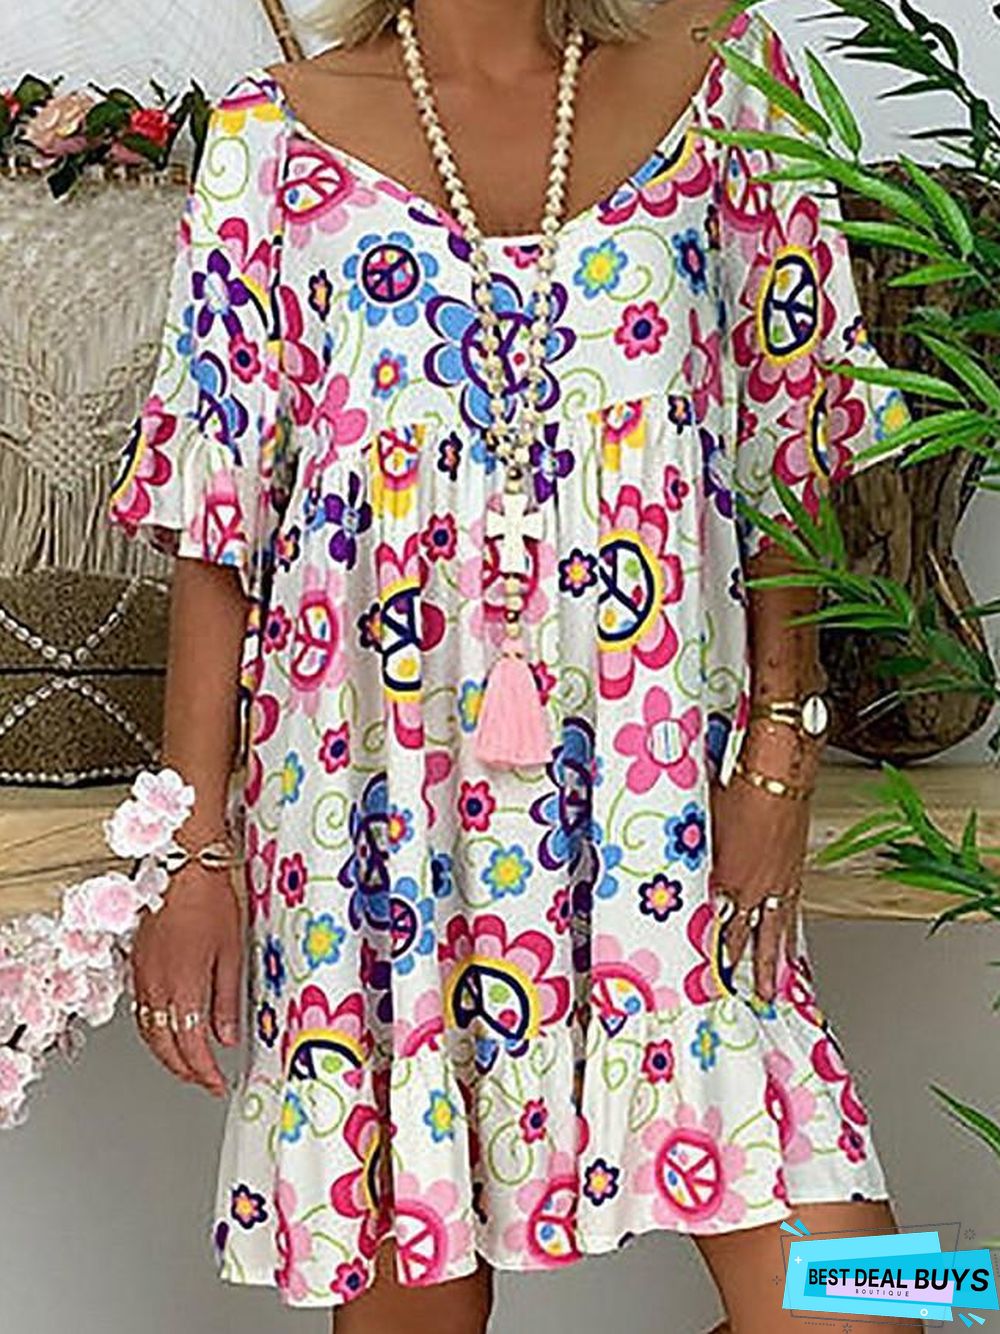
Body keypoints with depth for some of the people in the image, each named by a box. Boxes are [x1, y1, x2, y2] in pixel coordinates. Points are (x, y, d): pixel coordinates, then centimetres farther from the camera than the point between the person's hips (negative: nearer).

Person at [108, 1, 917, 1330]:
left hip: (660, 794, 1)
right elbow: (215, 531, 1)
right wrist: (194, 855, -2)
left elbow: (789, 454, 6)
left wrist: (780, 746, -3)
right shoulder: (275, 137, 2)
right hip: (375, 805, 0)